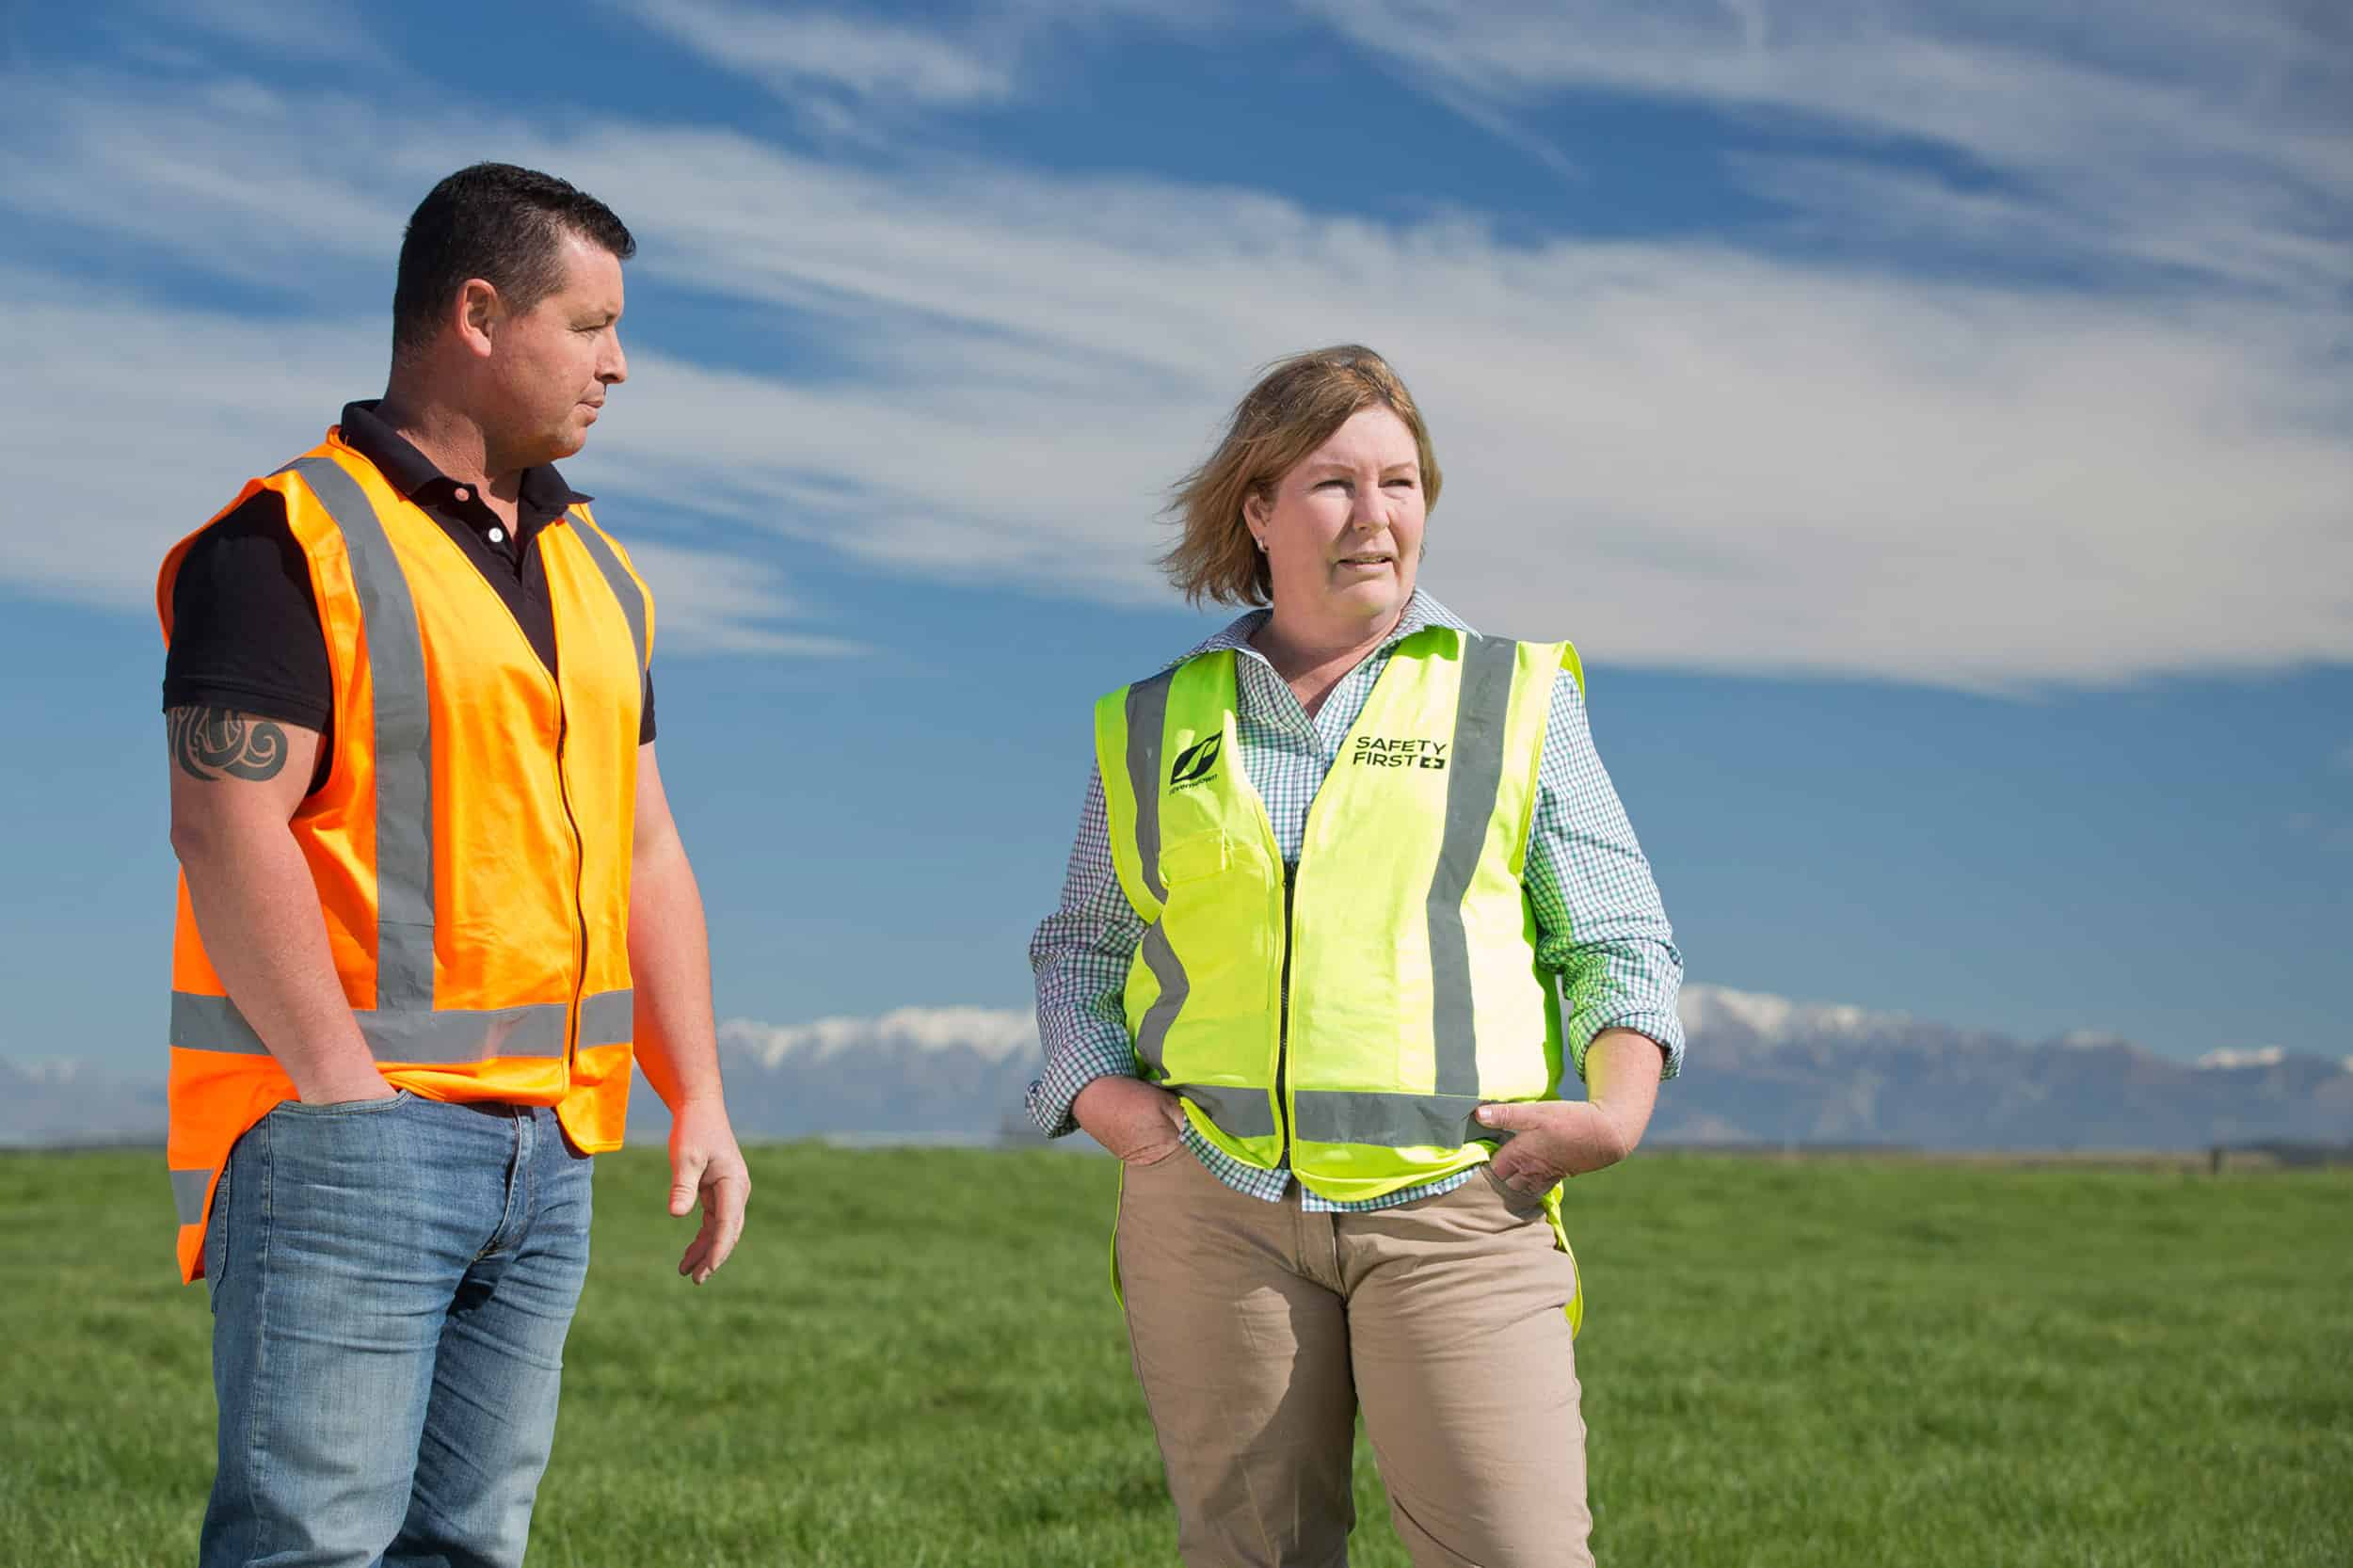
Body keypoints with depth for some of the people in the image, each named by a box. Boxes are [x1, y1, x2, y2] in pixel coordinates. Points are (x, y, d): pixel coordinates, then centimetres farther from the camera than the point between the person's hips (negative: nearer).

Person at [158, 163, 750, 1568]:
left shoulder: (596, 573, 19)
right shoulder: (292, 544, -6)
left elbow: (644, 851, 19)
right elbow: (228, 830, -14)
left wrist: (699, 1098, 11)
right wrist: (345, 1089, -18)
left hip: (549, 1149, 8)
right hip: (345, 1128, -7)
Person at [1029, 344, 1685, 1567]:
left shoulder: (1516, 699, 11)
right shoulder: (1154, 730, 14)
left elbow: (1618, 940, 10)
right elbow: (1076, 948, 20)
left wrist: (1614, 1113, -7)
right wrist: (1098, 1092, 1)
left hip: (1457, 1204, -1)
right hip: (1214, 1209, 1)